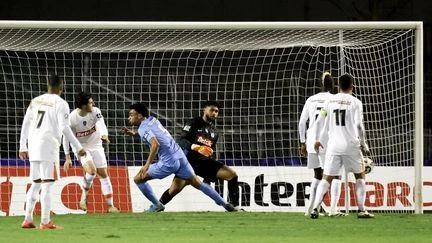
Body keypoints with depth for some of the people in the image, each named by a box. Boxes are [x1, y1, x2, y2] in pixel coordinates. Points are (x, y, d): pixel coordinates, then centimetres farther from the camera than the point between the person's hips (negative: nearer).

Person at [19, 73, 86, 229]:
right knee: (47, 184, -6)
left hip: (33, 145, 6)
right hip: (48, 146, -6)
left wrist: (23, 147, 19)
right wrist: (78, 147, -6)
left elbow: (25, 124, 14)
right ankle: (45, 222, -11)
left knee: (36, 184, 14)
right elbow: (64, 128, -10)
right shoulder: (60, 103, -3)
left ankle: (28, 220, 12)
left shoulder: (35, 101, 15)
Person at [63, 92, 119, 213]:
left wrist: (104, 135, -53)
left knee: (103, 174, 2)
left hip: (95, 145, 3)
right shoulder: (72, 118, -21)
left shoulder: (95, 112, -15)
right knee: (91, 170, -25)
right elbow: (66, 138, -11)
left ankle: (110, 206, 9)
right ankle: (84, 195, 1)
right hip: (81, 147, -3)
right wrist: (68, 158, -11)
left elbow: (101, 125, -30)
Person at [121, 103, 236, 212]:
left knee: (138, 179, 2)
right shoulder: (152, 120, 12)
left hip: (168, 162, -8)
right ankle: (224, 204, 16)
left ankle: (157, 205, 6)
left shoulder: (143, 128, -11)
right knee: (197, 183, 16)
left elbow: (155, 145, -28)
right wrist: (134, 134, 23)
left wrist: (147, 165, -27)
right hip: (179, 156, 8)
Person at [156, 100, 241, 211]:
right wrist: (196, 147, -32)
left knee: (232, 175, -9)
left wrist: (210, 175, 19)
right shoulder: (194, 123, -1)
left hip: (205, 162, 5)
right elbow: (180, 141, -13)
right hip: (190, 161, -5)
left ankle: (235, 206, -4)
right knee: (175, 189, -20)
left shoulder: (214, 132, 18)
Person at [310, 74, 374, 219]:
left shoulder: (330, 101, 7)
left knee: (327, 178, 6)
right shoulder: (355, 102, -3)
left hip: (333, 145, 2)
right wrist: (363, 144, 2)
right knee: (360, 176, 14)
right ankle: (361, 210, 8)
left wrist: (318, 140, 23)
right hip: (351, 145, -2)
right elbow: (359, 125, -9)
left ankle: (315, 208, -8)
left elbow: (320, 121, 8)